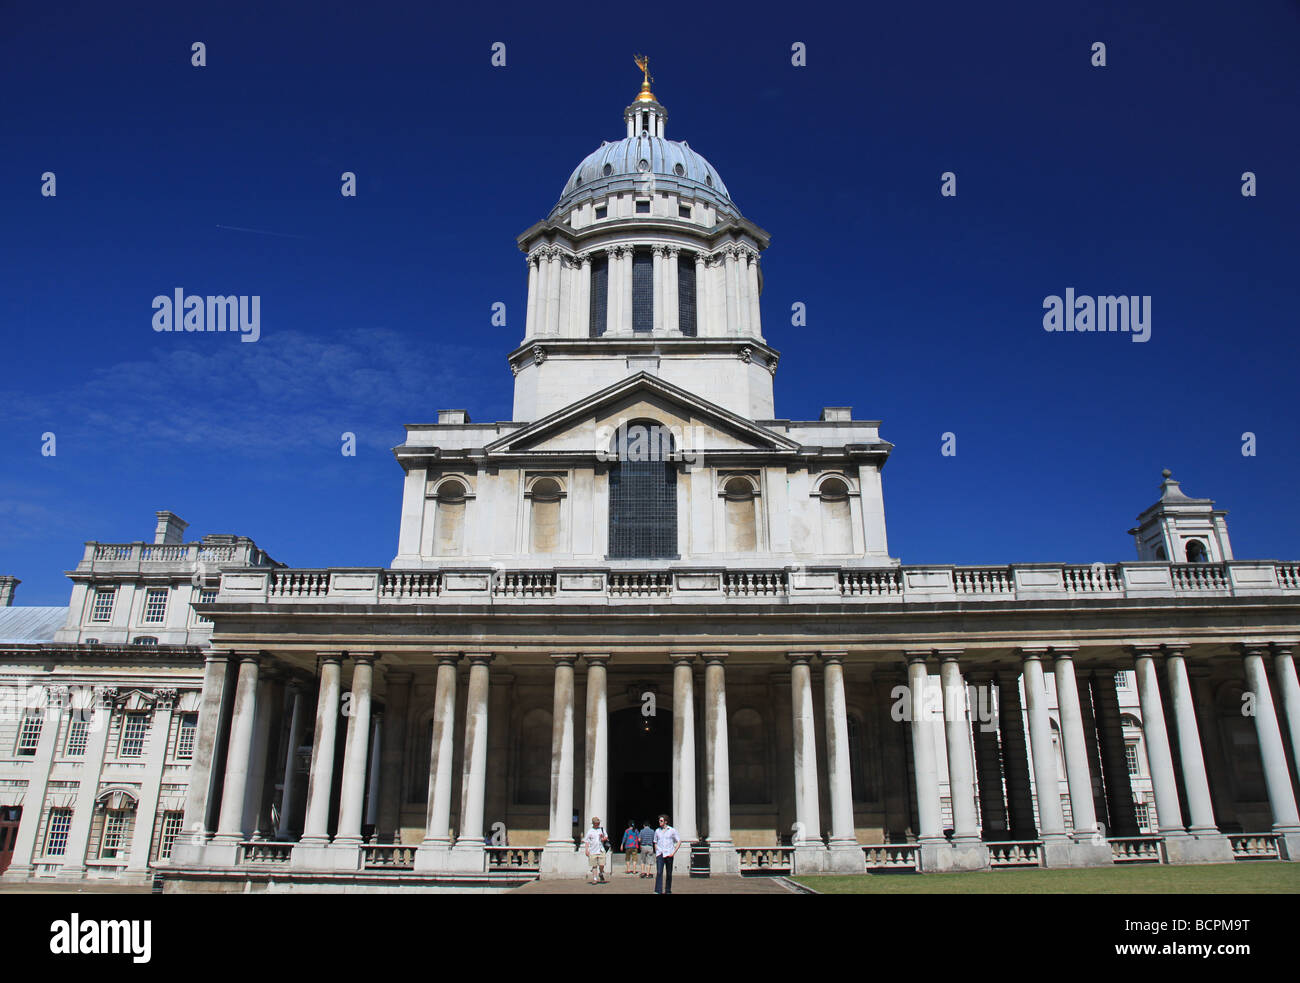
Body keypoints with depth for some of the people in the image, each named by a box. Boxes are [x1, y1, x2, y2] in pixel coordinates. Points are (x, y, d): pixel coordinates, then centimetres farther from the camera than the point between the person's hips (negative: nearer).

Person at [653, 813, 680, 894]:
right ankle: (658, 891, -18)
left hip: (669, 854, -1)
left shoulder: (672, 830, 1)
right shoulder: (657, 831, 9)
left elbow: (679, 842, 2)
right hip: (660, 854, 1)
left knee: (669, 874, 6)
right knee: (659, 872, -13)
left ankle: (668, 891, 20)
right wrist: (656, 853, 11)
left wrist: (673, 852, -7)